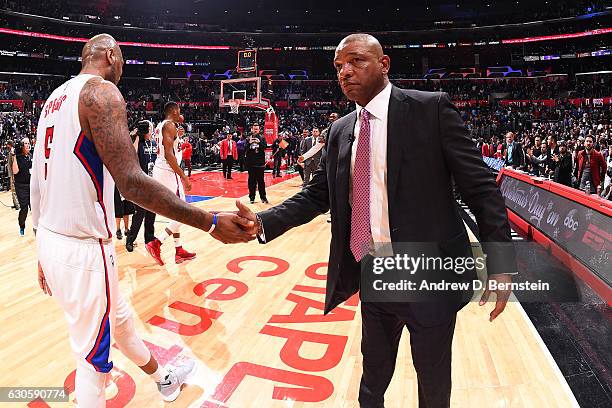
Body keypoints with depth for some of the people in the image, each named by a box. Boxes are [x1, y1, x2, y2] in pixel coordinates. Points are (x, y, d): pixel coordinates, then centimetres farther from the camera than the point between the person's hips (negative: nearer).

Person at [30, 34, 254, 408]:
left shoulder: (56, 98, 14)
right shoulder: (101, 91, -14)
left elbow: (40, 181, 16)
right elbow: (132, 183, -27)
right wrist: (211, 223, -26)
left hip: (50, 238, 10)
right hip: (83, 248, -10)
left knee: (119, 316, 27)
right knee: (94, 359, 7)